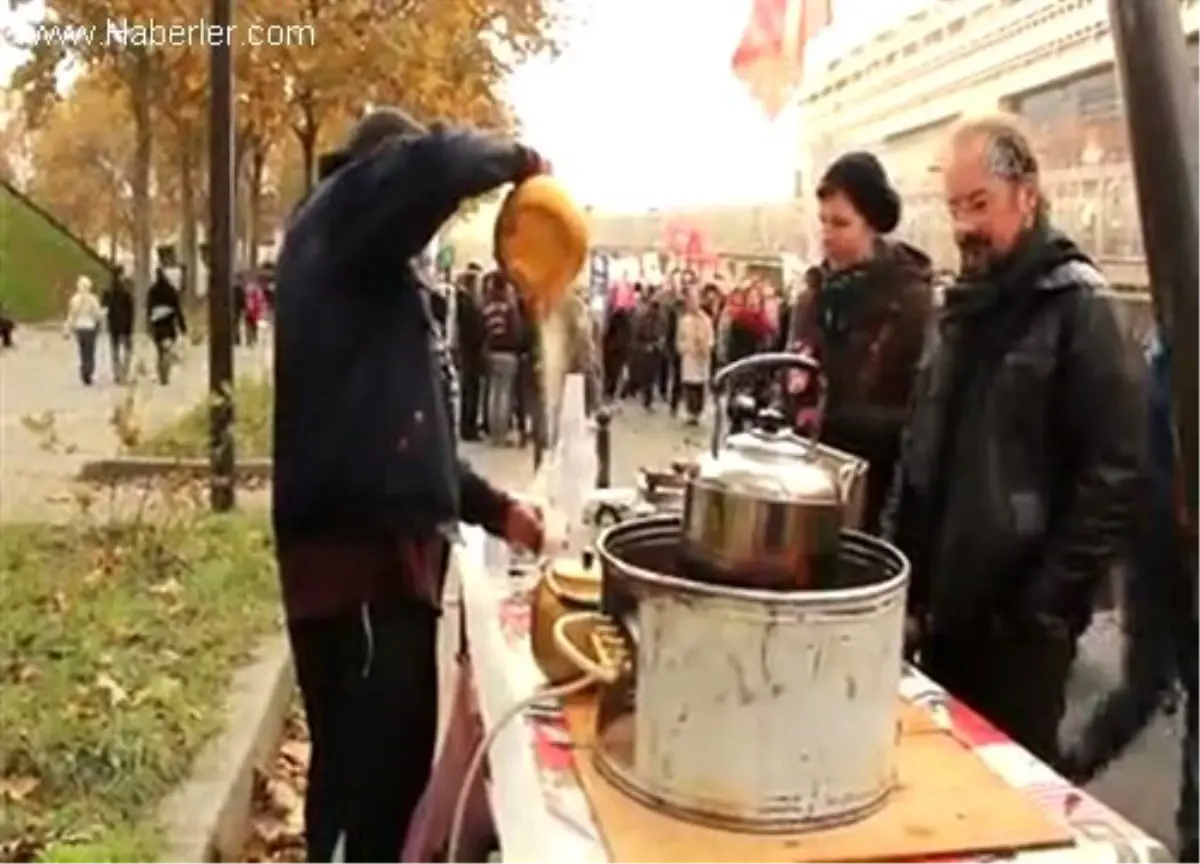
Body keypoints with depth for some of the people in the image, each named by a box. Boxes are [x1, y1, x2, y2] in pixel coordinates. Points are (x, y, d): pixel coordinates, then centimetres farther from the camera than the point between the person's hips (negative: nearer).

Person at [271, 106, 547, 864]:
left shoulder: (386, 280, 23)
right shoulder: (337, 222, -3)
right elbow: (434, 167, -24)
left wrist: (492, 508, 21)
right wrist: (514, 161, -4)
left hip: (395, 545, 10)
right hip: (350, 550, -10)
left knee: (398, 756, 16)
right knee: (365, 767, -7)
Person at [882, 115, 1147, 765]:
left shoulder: (1075, 308, -10)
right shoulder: (962, 308, 11)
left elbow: (1115, 474, -15)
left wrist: (1049, 605, -16)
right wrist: (906, 582, 8)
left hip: (1018, 623, -6)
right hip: (944, 608, 7)